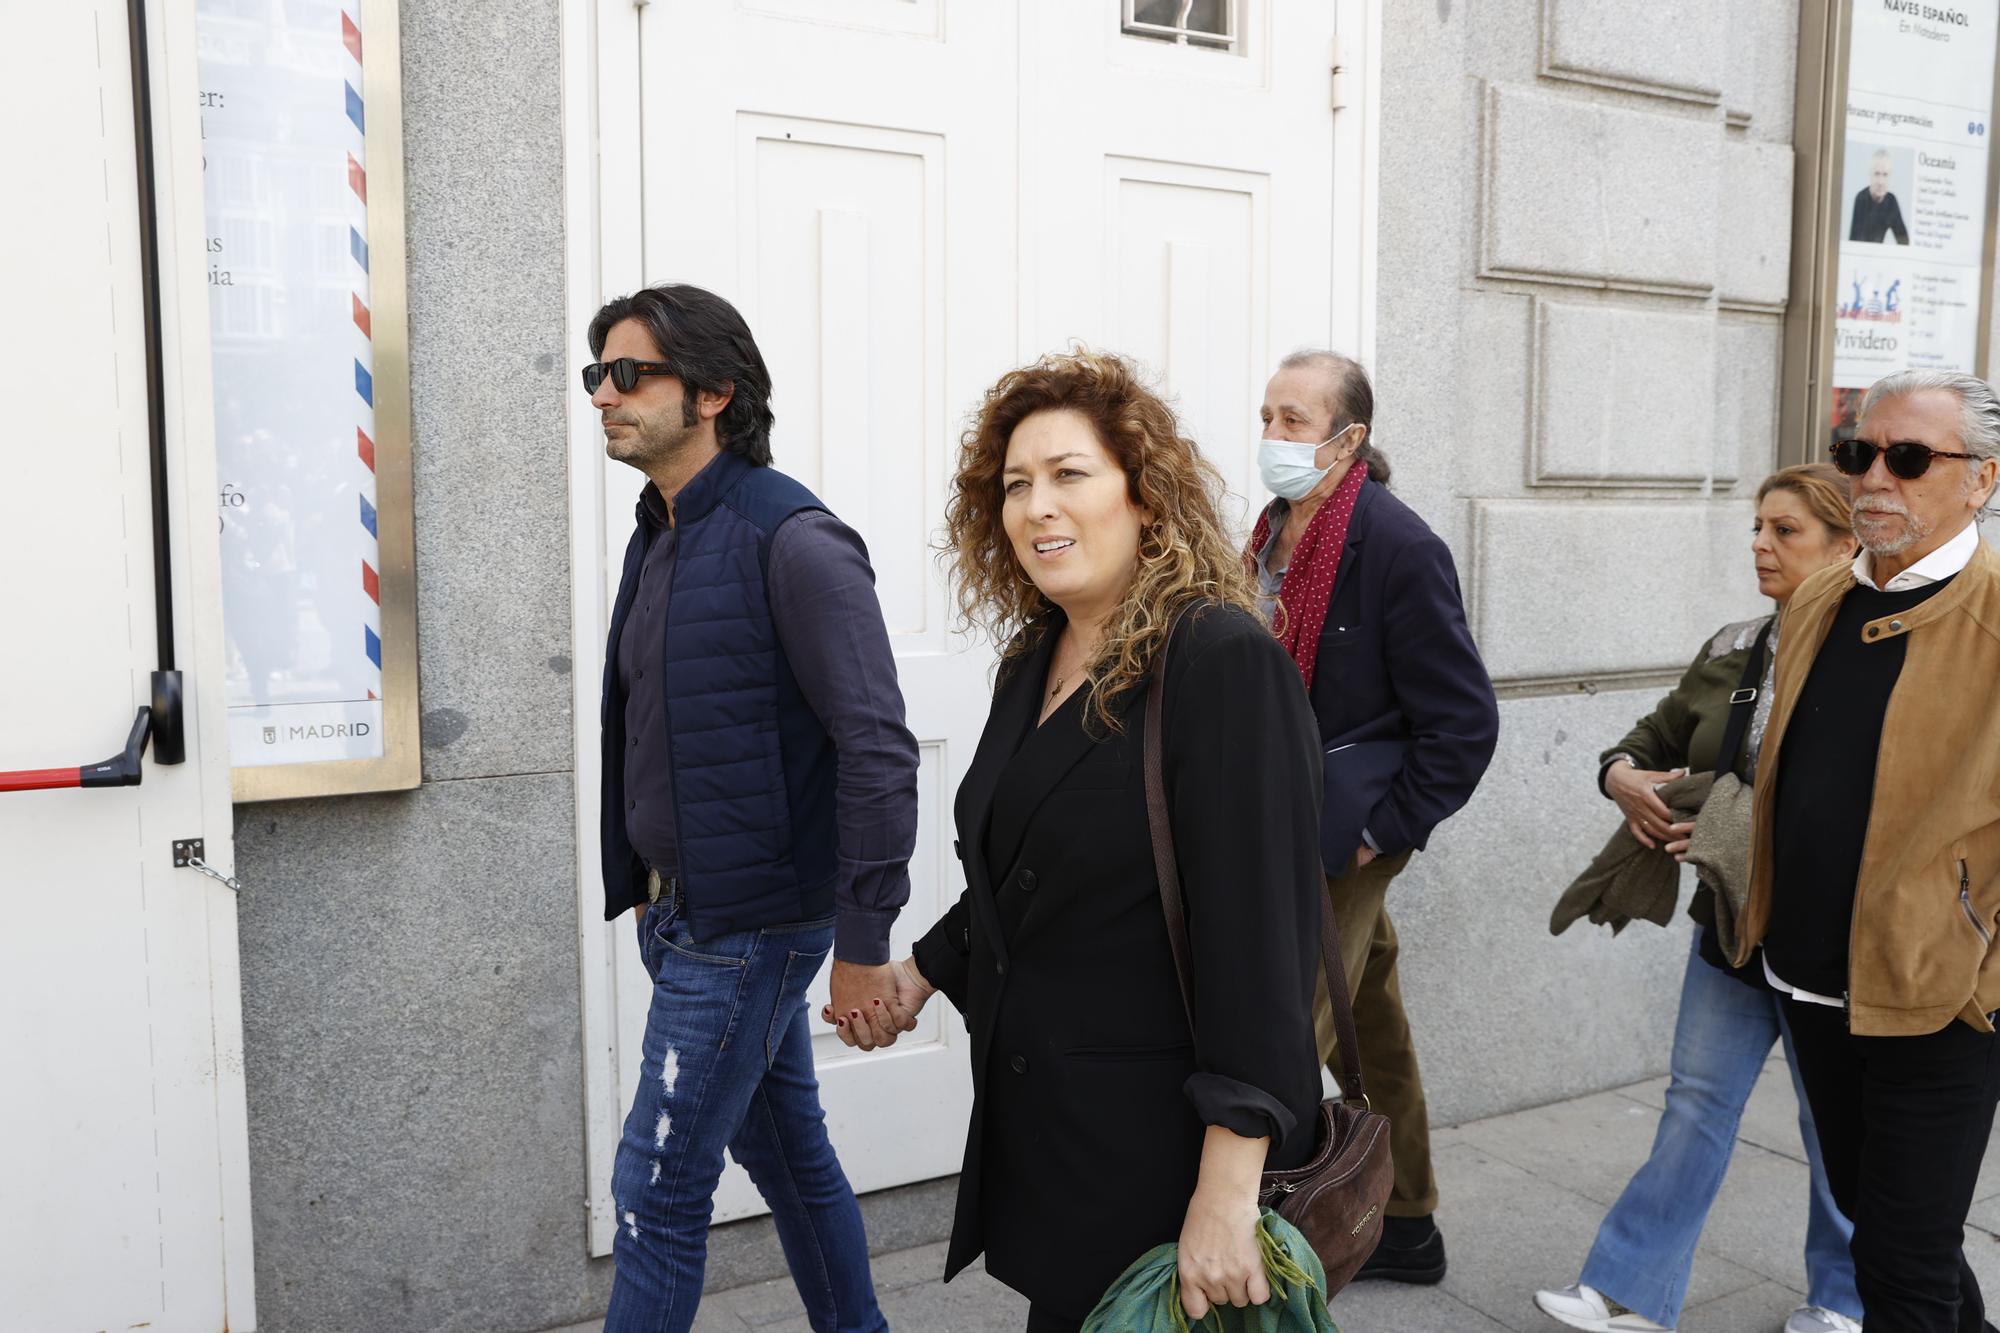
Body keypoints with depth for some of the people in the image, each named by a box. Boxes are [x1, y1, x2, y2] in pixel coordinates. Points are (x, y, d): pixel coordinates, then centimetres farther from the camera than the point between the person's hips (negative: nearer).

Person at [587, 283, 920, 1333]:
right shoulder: (658, 538, 10)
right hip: (681, 914, 9)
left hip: (749, 928, -9)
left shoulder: (792, 542, -18)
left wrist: (863, 943, -19)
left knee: (656, 1188, 0)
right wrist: (644, 888, 18)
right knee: (787, 1154, 21)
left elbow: (877, 749, -21)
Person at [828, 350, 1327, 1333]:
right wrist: (922, 973, 18)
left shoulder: (1223, 662, -19)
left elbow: (1259, 934, -23)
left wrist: (1228, 1192, -25)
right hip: (1034, 1118, 7)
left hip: (1156, 1138, -7)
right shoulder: (1033, 664, 6)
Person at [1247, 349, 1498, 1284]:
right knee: (1370, 1034, 20)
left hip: (1342, 843, -8)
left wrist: (1383, 831, -15)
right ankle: (1406, 1228, 36)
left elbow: (1464, 721, -16)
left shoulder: (1397, 546, -17)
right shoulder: (1276, 533, 7)